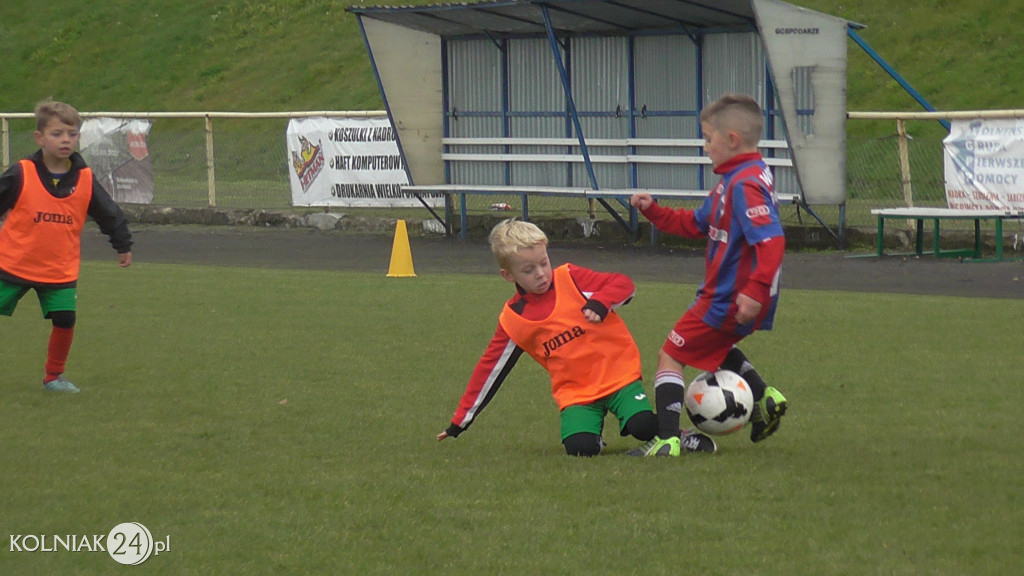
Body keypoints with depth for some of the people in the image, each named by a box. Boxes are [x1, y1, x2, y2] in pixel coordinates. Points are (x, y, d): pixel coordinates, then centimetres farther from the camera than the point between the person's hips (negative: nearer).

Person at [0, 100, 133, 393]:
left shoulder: (85, 180, -2)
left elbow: (110, 215, 11)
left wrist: (123, 246, 17)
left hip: (60, 270, 2)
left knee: (65, 320, -7)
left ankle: (54, 376, 14)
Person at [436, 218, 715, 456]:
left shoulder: (570, 279, -1)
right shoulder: (514, 319, 3)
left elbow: (624, 285, -3)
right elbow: (490, 370, 9)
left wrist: (599, 304, -24)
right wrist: (460, 422, 9)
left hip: (617, 372, -1)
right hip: (575, 392, 2)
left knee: (642, 426, -27)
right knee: (579, 447, -25)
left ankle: (671, 431, 8)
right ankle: (595, 438, 12)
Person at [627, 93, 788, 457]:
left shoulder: (745, 185, -22)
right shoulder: (734, 180, 12)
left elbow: (771, 240, -32)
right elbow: (696, 225, 21)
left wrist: (756, 290, -38)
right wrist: (652, 211, 13)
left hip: (728, 301, -10)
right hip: (726, 297, 10)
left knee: (670, 356, -2)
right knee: (713, 346, 36)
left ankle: (666, 440, -6)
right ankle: (764, 399, 33)